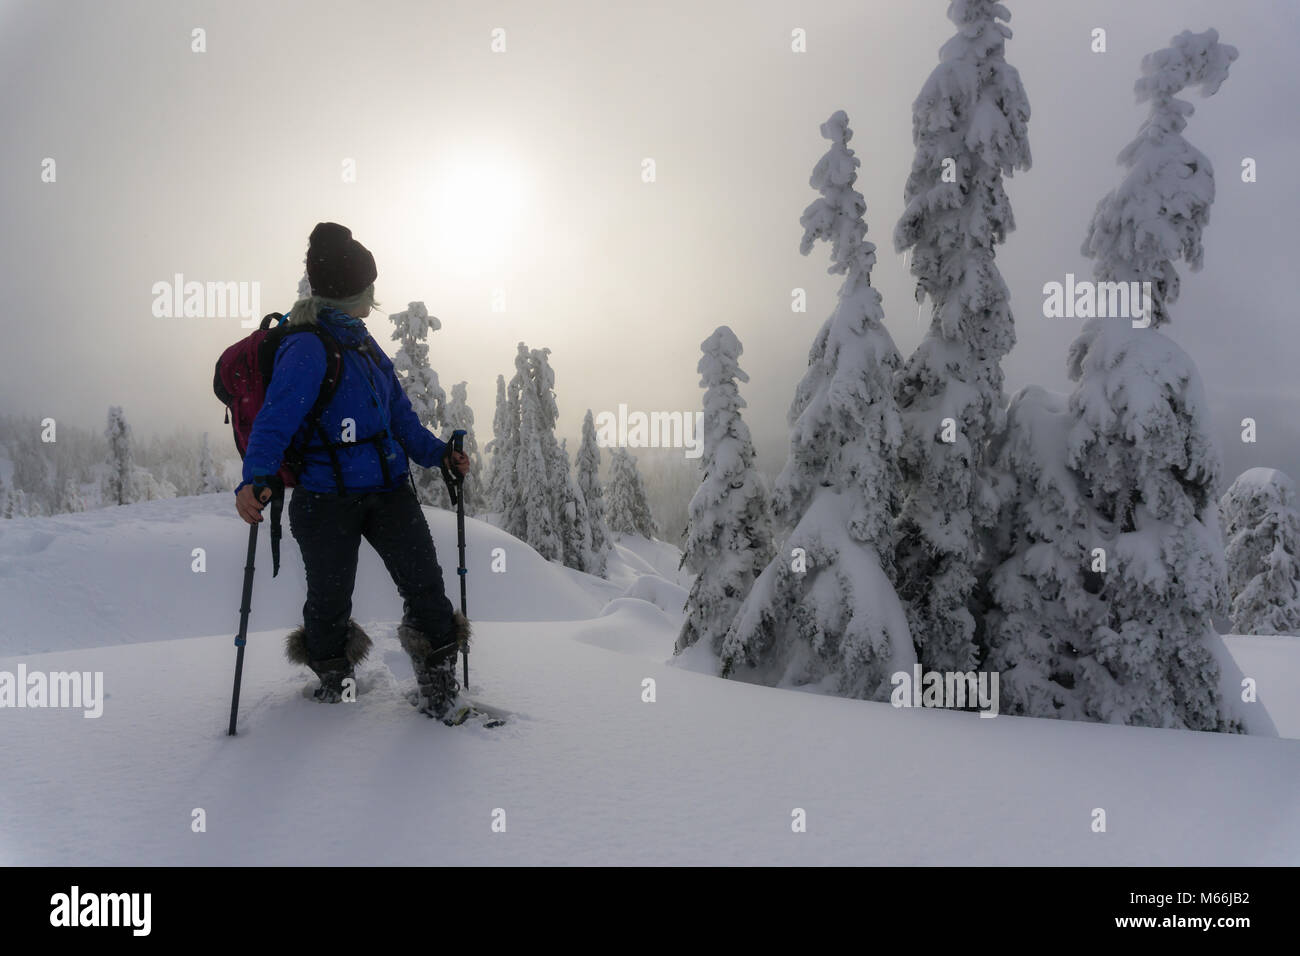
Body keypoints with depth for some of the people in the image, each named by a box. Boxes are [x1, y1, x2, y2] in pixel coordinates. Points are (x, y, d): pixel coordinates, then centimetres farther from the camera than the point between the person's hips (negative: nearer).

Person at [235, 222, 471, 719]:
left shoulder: (363, 343, 14)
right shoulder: (308, 349, -14)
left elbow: (398, 414, 19)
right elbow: (276, 418, -25)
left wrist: (438, 452, 9)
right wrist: (256, 478, -40)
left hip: (387, 487, 6)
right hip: (326, 496, -6)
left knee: (424, 585, -3)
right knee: (329, 599, 3)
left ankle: (438, 668, 19)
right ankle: (331, 668, 35)